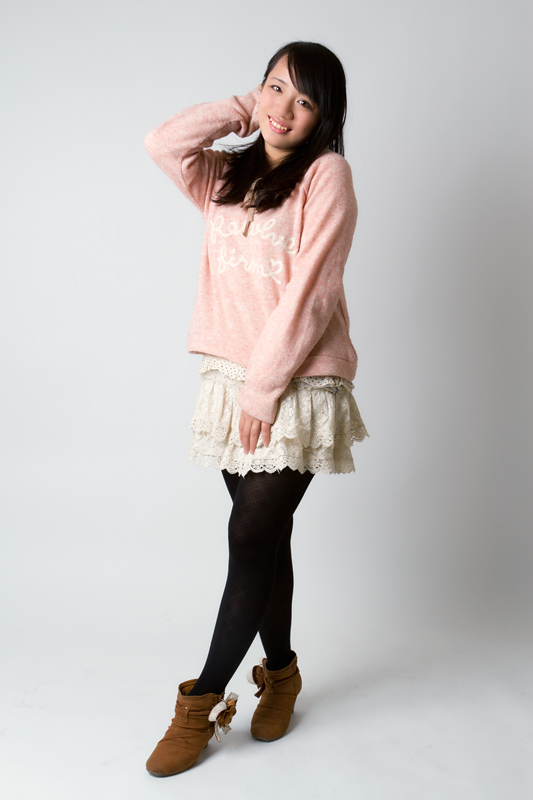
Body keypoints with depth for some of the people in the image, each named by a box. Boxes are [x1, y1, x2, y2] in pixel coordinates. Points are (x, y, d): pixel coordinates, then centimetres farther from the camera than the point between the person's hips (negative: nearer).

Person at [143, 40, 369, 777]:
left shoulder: (327, 174, -3)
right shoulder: (229, 176, 17)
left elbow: (310, 290, -11)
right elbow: (163, 144, 0)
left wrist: (265, 386, -15)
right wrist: (243, 109, 8)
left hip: (298, 385, -5)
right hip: (232, 379, 6)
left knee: (252, 538, -5)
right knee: (265, 536, 12)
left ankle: (203, 702, 9)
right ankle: (280, 674, 29)